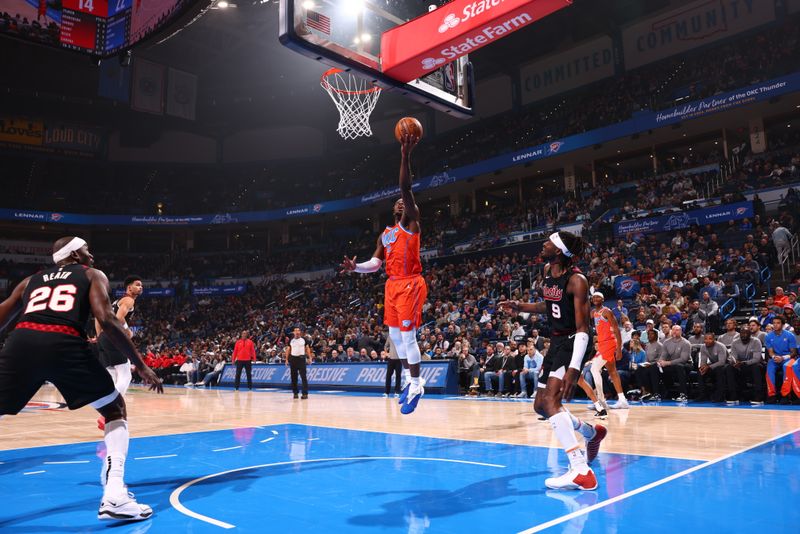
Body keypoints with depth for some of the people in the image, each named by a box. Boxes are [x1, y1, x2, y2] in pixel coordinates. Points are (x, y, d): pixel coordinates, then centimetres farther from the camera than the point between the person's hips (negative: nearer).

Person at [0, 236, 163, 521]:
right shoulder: (92, 275, 20)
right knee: (116, 411, 16)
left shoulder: (31, 280, 32)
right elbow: (106, 320, 3)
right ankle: (115, 496, 4)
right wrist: (142, 366, 4)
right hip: (65, 345, -3)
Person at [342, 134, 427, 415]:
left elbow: (406, 188, -13)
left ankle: (416, 386, 2)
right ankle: (412, 381, 24)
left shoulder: (410, 224, 0)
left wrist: (405, 156, -21)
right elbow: (375, 263, 13)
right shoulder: (385, 235, 19)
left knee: (407, 335, -9)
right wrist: (356, 267, -6)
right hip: (393, 285, 8)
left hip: (410, 284, -8)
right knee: (395, 335, 11)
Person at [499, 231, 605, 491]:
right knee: (541, 406, 15)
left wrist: (573, 368, -33)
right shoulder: (547, 270, 5)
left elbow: (582, 329, -23)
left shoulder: (576, 280, -20)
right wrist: (522, 307, 7)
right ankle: (592, 432, 40)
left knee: (549, 400, -26)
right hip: (556, 342, 9)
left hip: (572, 344, -9)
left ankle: (581, 471, -27)